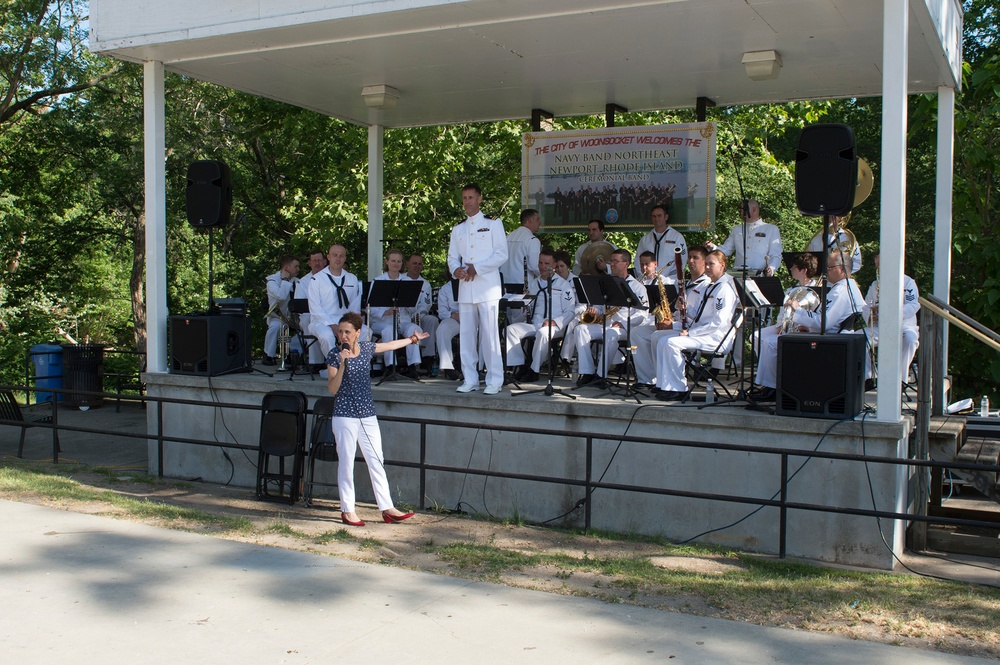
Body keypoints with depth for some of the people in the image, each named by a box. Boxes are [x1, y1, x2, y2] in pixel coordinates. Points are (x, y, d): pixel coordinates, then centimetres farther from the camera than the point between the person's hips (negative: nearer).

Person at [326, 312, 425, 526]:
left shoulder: (367, 348, 6)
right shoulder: (335, 356, -7)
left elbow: (391, 345, 26)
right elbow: (332, 389, -13)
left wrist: (412, 339, 39)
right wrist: (342, 363, -23)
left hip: (368, 415, 5)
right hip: (345, 416, -4)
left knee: (376, 462, 6)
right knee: (346, 463, 1)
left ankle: (387, 508, 11)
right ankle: (347, 510, 12)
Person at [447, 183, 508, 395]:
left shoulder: (493, 224, 4)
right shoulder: (458, 230, 19)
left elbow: (501, 254, -3)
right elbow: (452, 257, 17)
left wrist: (476, 268, -12)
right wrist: (456, 269, -7)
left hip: (487, 286, -5)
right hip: (465, 288, 5)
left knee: (490, 334, -7)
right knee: (466, 334, 4)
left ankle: (494, 380, -3)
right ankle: (470, 379, 10)